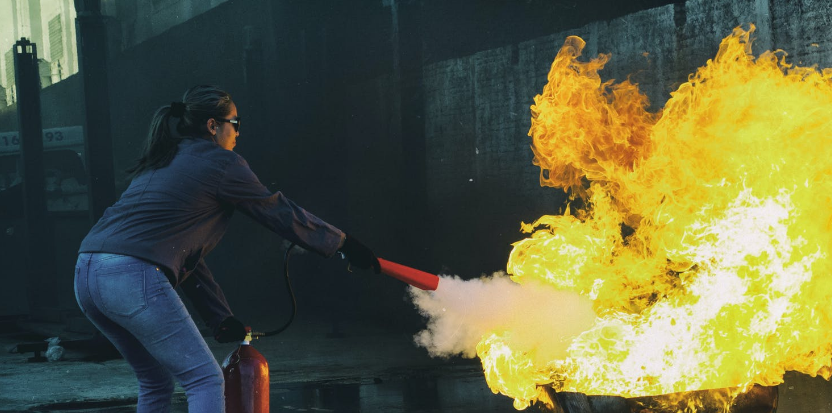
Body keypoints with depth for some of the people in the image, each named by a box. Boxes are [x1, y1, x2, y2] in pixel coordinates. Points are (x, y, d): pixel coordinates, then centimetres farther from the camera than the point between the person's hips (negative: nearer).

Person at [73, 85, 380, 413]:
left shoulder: (161, 163, 28)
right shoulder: (222, 163, 4)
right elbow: (281, 213, 10)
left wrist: (220, 317, 28)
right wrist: (345, 244, 22)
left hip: (87, 273, 9)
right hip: (133, 278, -9)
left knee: (156, 382, 22)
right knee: (205, 379, -2)